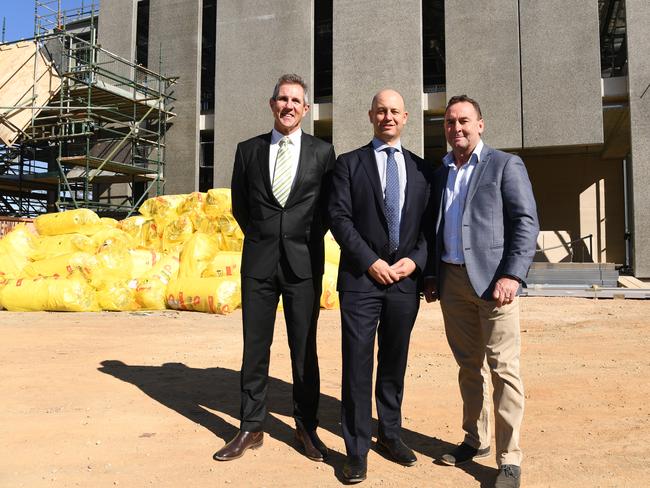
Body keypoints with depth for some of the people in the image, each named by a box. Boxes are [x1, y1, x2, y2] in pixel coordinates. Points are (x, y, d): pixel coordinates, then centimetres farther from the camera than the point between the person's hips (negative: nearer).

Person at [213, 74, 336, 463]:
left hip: (304, 263, -1)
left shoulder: (323, 152, 3)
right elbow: (239, 205, 15)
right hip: (259, 262, 2)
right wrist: (261, 237, 11)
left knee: (305, 350, 6)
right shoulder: (248, 150, 8)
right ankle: (252, 429, 20)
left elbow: (329, 206, 9)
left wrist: (307, 240, 5)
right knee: (255, 348, 7)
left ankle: (307, 428, 21)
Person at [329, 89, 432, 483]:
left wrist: (416, 259, -6)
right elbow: (340, 218, -4)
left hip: (405, 280, 3)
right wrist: (371, 262, -13)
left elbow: (428, 224, 11)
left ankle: (391, 436, 29)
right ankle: (357, 450, 11)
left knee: (395, 363, 13)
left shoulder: (421, 168, 13)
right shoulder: (349, 163, 5)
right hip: (361, 277, -3)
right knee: (358, 365, -1)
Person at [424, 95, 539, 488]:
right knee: (468, 365, 13)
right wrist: (431, 276, 11)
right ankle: (476, 440, 26)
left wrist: (511, 275, -16)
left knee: (503, 367, -4)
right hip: (452, 280, 5)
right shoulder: (439, 173, 17)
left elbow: (527, 223, -6)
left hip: (493, 279, -5)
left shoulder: (505, 165, 1)